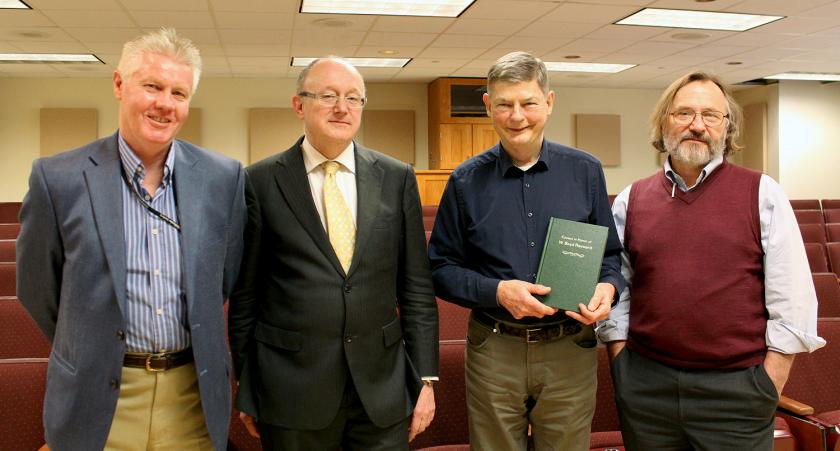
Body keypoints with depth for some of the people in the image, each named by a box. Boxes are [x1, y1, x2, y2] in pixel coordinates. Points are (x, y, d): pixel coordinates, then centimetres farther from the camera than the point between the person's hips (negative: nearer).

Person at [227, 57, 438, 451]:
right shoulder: (261, 182, -3)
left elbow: (416, 288, 4)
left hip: (383, 390, 2)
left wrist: (425, 378, 2)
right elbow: (244, 294, 1)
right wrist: (246, 389, 3)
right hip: (291, 394, -2)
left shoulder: (397, 178, 3)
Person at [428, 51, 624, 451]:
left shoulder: (585, 172, 3)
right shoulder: (467, 181, 0)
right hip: (494, 350, 0)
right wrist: (497, 291, -15)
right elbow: (441, 268, 0)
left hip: (570, 350, 1)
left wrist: (607, 287, -12)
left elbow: (610, 253, 9)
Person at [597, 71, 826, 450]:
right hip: (646, 387, 2)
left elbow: (792, 298, -2)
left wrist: (767, 386, -6)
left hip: (736, 387, -2)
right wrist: (622, 366, 3)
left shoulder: (763, 194, 0)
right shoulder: (631, 201, 6)